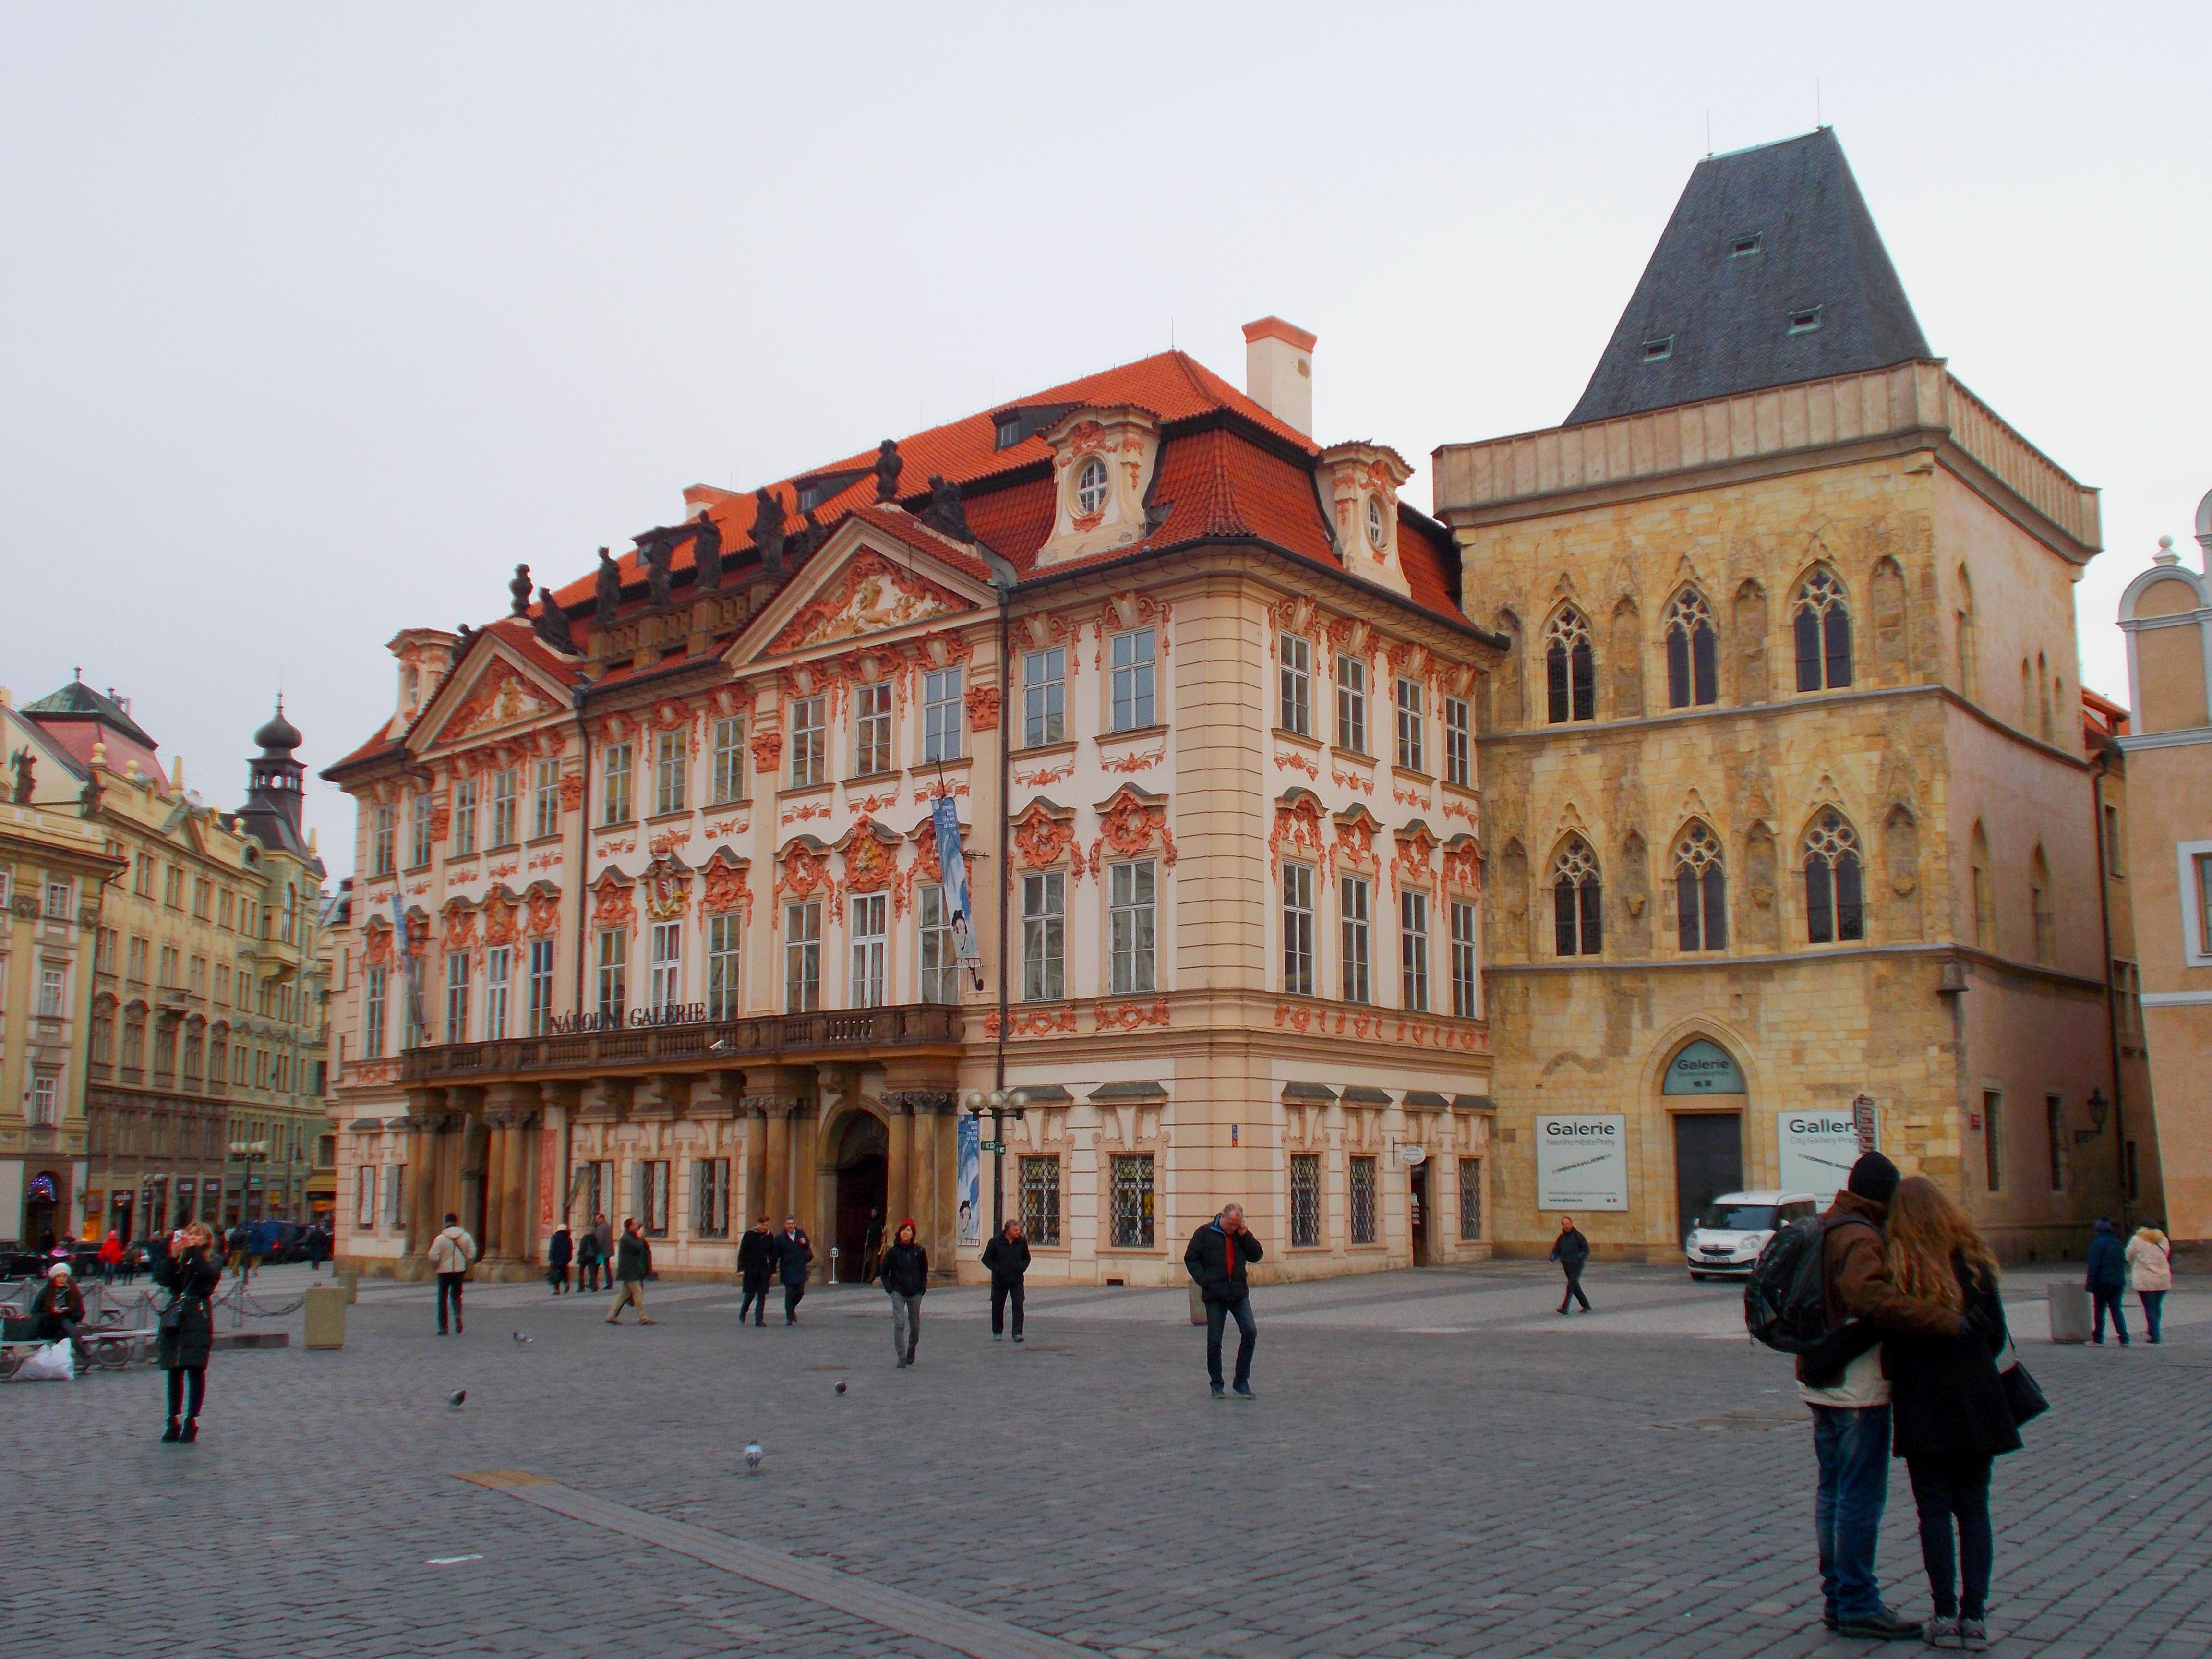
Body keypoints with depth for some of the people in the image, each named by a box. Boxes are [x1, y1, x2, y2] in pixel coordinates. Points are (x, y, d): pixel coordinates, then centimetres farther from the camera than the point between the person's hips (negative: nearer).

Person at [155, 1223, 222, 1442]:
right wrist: (173, 1256, -11)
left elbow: (209, 1274, -15)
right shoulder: (178, 1260, 16)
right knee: (174, 1371, 3)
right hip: (175, 1318, 3)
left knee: (196, 1370, -4)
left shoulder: (213, 1260, 8)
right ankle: (174, 1421, 8)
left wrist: (193, 1250, -16)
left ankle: (191, 1422, 0)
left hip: (198, 1319, -3)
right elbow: (163, 1279, -1)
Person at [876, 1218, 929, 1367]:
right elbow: (883, 1272, 7)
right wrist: (889, 1288, -4)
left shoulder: (919, 1251, 2)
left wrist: (923, 1288, 2)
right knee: (899, 1324, -12)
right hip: (898, 1293, -2)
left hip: (915, 1293, 2)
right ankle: (901, 1357, -11)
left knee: (915, 1324, 10)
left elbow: (924, 1271, 12)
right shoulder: (893, 1252, -1)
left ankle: (911, 1351, 32)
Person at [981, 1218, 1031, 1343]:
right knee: (997, 1307, 9)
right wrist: (997, 1269, -12)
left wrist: (1023, 1267, -1)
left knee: (1018, 1306, -9)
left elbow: (1027, 1258, 18)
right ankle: (997, 1333, 24)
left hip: (1017, 1280, 1)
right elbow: (986, 1259, -1)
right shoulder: (996, 1241, -7)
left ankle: (1017, 1333, -8)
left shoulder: (1022, 1241, 2)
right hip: (1000, 1280, -1)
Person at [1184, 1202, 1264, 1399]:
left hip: (1239, 1294, 3)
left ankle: (1242, 1382, 0)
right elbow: (1191, 1259, 0)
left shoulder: (1242, 1235, 10)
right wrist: (1205, 1280, -11)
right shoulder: (1205, 1233, -1)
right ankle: (1216, 1384, 16)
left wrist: (1245, 1235, -6)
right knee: (1214, 1340, 1)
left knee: (1250, 1331, -11)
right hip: (1215, 1296, -3)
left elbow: (1257, 1256, 5)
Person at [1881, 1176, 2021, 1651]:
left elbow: (1889, 1335, -10)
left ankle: (1946, 1615, 4)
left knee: (1934, 1509, 4)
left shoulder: (1895, 1266, -8)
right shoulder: (1974, 1261, 1)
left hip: (1921, 1405, -2)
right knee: (1974, 1509, 9)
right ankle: (1974, 1615, 8)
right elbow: (1997, 1331, 5)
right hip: (1976, 1403, 3)